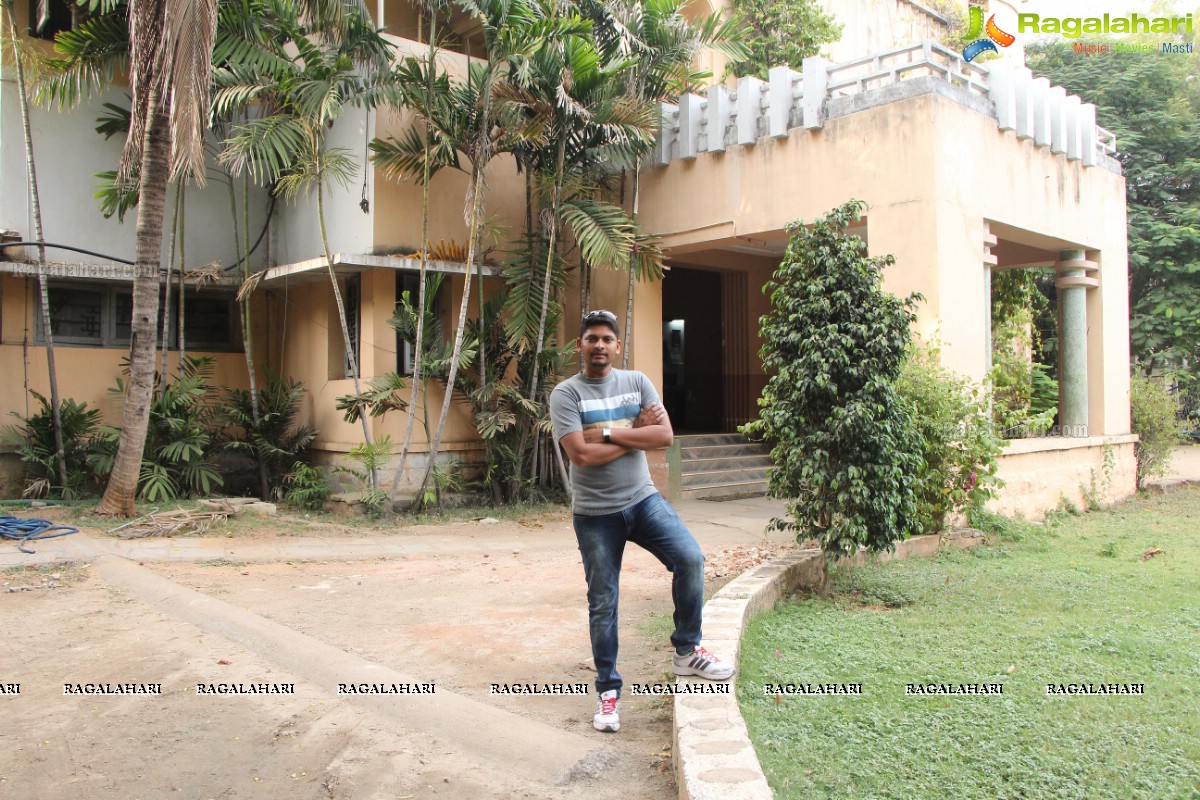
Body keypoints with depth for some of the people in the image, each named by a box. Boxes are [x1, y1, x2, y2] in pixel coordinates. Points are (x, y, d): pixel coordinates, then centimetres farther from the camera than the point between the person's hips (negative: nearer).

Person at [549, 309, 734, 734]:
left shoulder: (637, 382, 4)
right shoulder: (566, 393, -7)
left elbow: (665, 434, -8)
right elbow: (581, 454, -20)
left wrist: (608, 433, -15)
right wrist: (636, 433, -10)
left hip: (643, 500, 3)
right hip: (595, 514, -2)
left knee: (690, 557, -17)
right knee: (603, 604, 4)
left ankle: (686, 651, 4)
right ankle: (608, 690, 21)